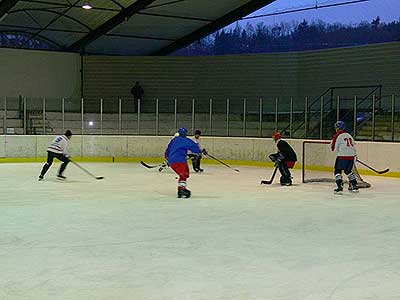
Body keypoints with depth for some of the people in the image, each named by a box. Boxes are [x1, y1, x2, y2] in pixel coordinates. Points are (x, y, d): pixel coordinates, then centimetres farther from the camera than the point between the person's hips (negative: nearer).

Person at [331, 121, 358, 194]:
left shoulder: (337, 135, -5)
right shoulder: (349, 135, 16)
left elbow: (334, 147, -6)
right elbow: (353, 145, 20)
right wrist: (354, 154, 31)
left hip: (342, 156, -7)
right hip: (351, 155, 7)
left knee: (337, 171, 1)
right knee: (348, 171, 22)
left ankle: (340, 187, -9)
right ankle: (355, 186, 22)